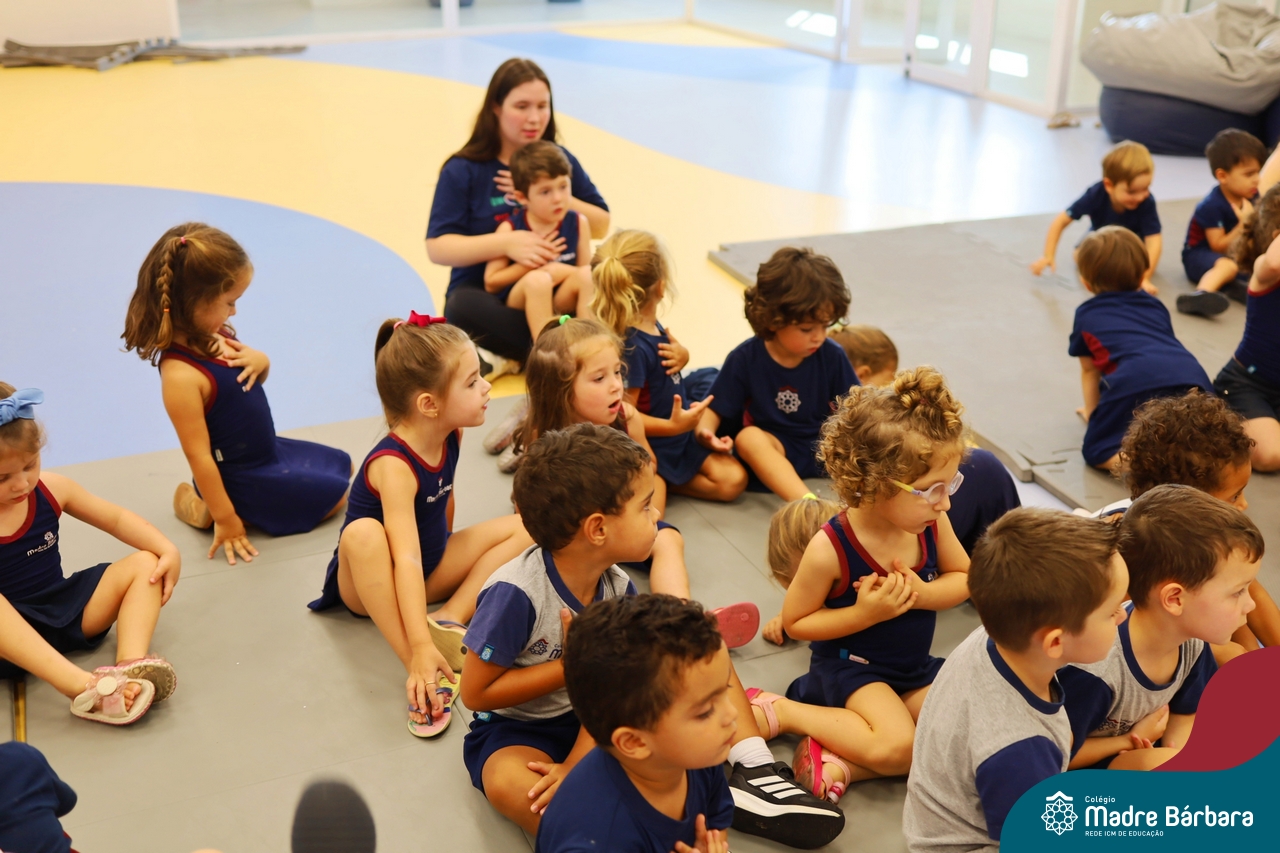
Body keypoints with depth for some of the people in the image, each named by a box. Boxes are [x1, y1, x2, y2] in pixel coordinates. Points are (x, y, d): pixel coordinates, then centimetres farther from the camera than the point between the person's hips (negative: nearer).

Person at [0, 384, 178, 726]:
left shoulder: (51, 489, -1)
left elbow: (115, 518, 7)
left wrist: (168, 551, -7)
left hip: (67, 610, 5)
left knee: (145, 563, -7)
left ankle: (131, 667, -32)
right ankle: (84, 687, -49)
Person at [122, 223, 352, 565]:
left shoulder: (215, 335, -6)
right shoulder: (181, 374, -32)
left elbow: (249, 382, 12)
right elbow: (198, 455, -27)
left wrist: (261, 362, -12)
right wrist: (225, 518, -19)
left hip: (269, 449, 9)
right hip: (241, 481, -9)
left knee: (343, 466, 22)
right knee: (336, 497, 3)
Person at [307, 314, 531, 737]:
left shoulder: (450, 435, -10)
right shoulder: (393, 465, -33)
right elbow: (406, 560, -42)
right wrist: (421, 648, -48)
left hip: (433, 565, 7)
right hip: (373, 580, -7)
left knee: (523, 528, -6)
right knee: (363, 533, -40)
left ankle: (450, 618, -20)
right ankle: (421, 672, -39)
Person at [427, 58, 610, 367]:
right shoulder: (463, 170, -3)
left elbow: (601, 225, 5)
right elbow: (438, 248, -12)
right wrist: (506, 243, -27)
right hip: (486, 296, -3)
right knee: (463, 305, -37)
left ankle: (514, 356, -20)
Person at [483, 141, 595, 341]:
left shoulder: (577, 223, 1)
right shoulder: (510, 229, -7)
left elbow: (586, 269, 2)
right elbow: (490, 283, -8)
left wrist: (560, 271, -18)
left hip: (562, 303, 3)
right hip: (517, 304, -3)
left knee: (587, 275, -24)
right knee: (537, 279, -33)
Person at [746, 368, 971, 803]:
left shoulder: (933, 523, -11)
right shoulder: (830, 549, -24)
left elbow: (963, 579, 6)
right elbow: (795, 621, -12)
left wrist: (921, 593, -17)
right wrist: (865, 613, -26)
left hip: (917, 668, 6)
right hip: (850, 666, -6)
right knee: (898, 745, -29)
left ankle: (841, 763, -17)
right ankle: (779, 711, -9)